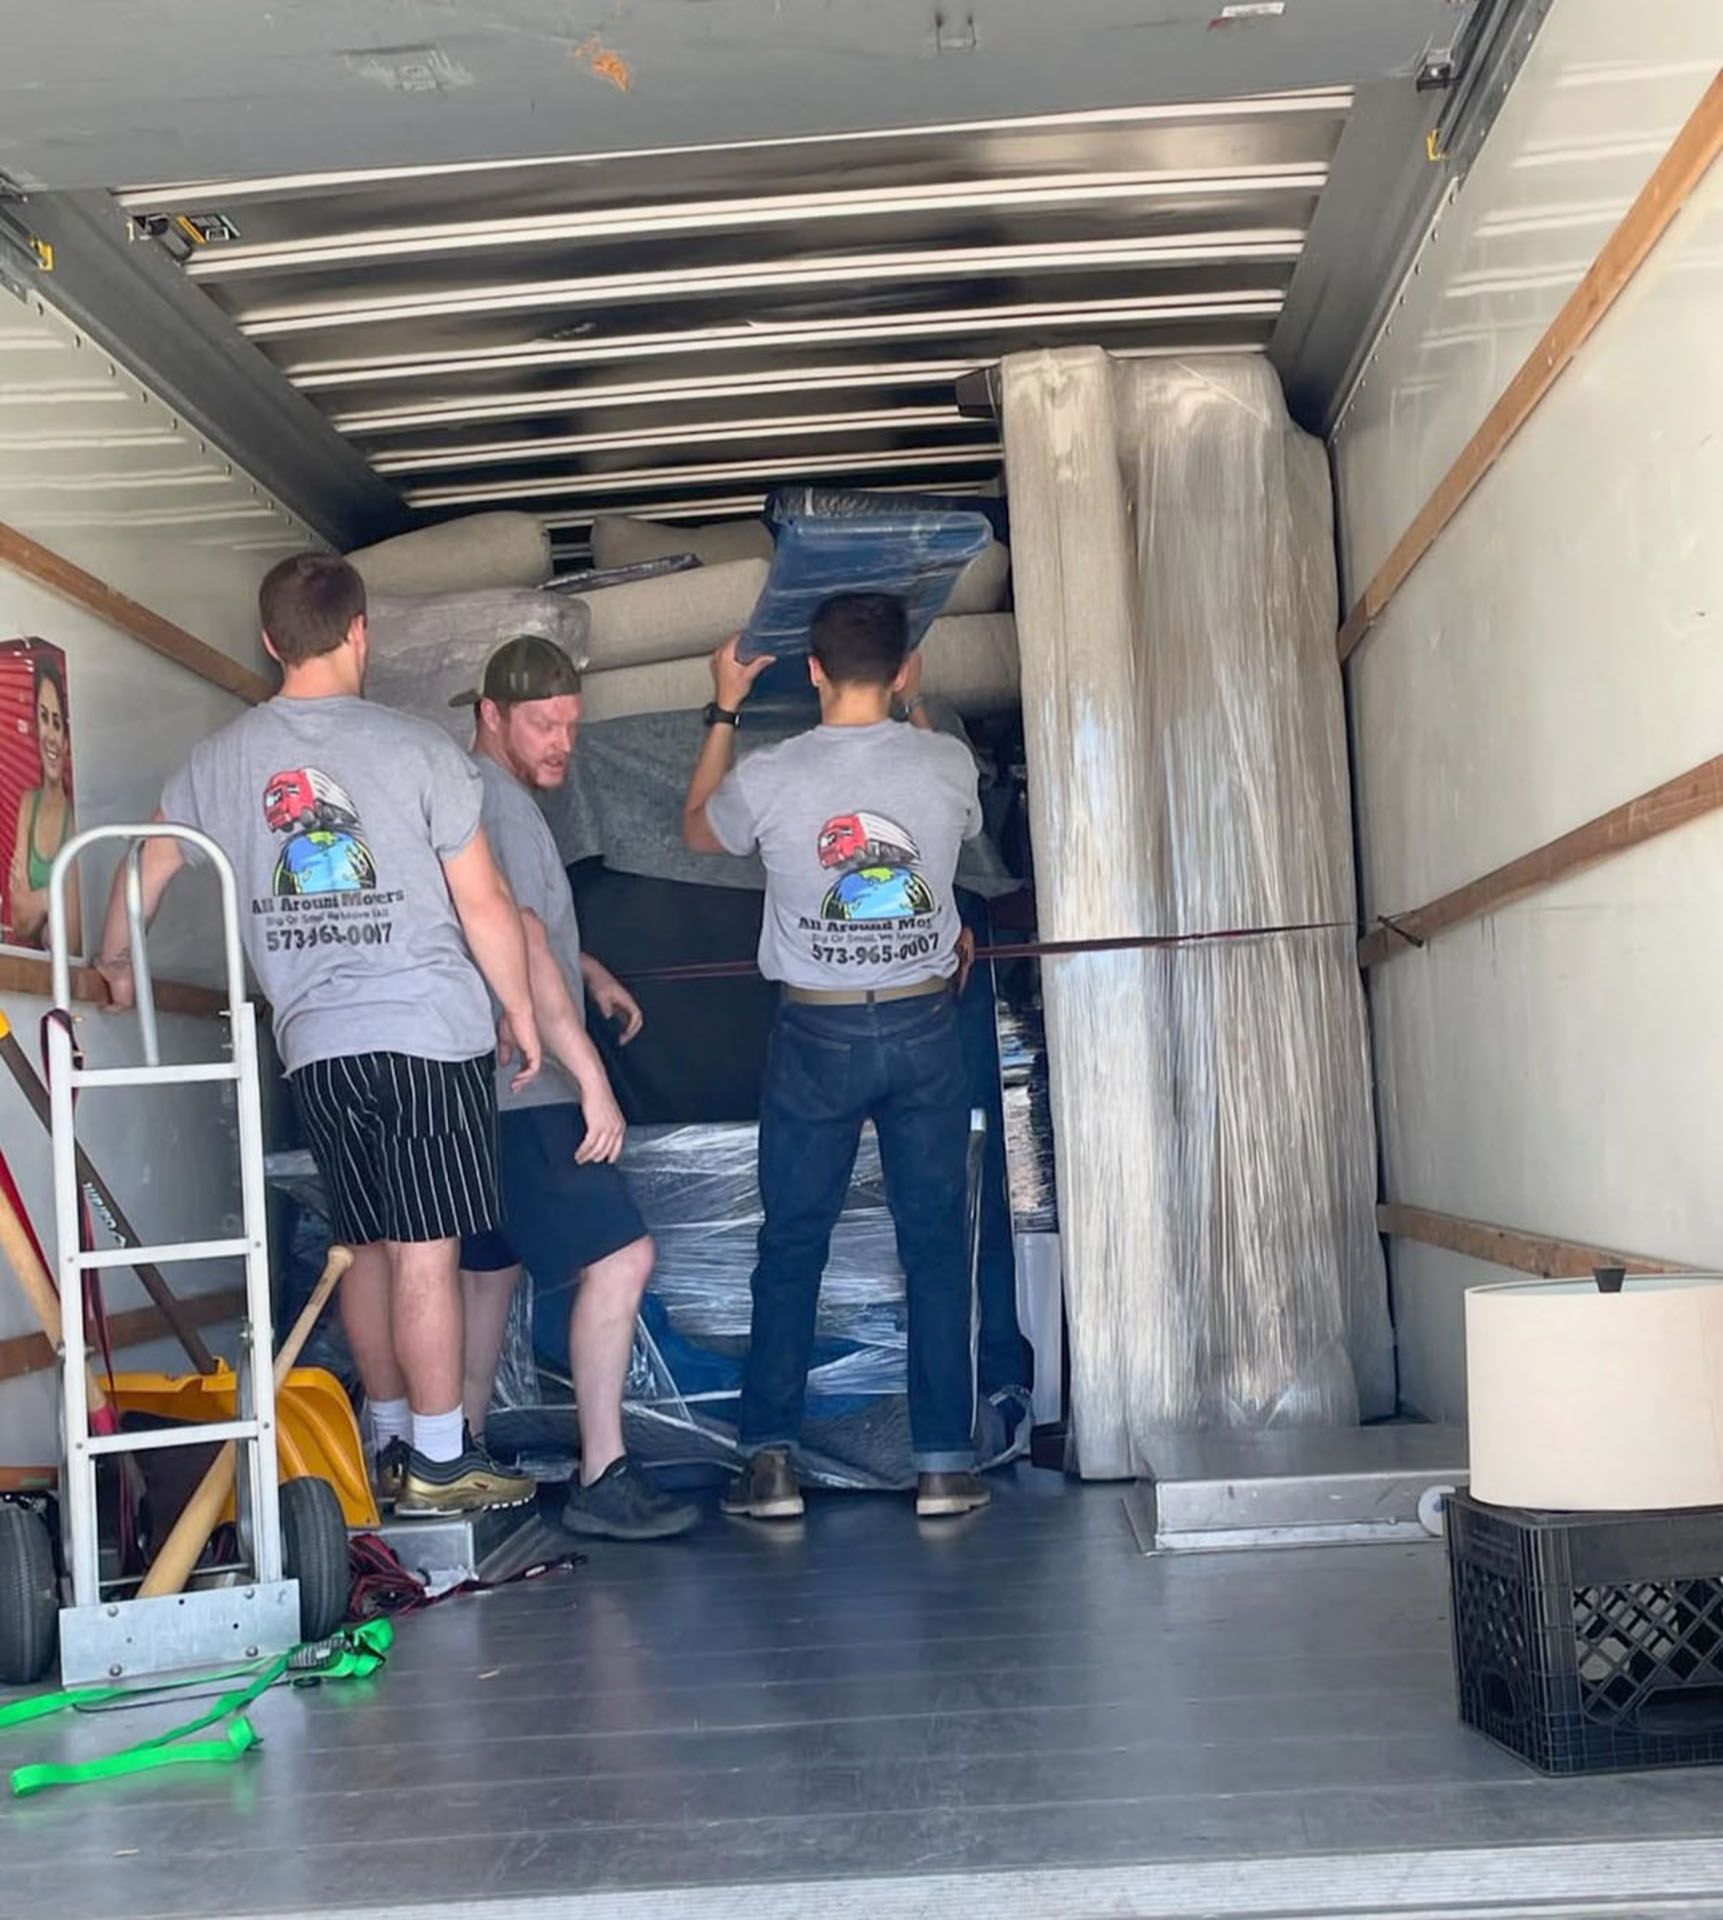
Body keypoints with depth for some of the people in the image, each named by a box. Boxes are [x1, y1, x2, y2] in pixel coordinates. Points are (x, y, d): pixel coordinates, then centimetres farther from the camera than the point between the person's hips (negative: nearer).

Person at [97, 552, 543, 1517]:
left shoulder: (222, 758, 6)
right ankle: (440, 1462, 5)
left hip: (316, 1046, 5)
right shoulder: (416, 748, -7)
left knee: (369, 1245, 15)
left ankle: (394, 1441, 25)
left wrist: (115, 963, 38)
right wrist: (522, 1011, 5)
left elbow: (145, 874, 20)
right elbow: (485, 904, -7)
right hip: (430, 1031, -4)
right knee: (428, 1252, -1)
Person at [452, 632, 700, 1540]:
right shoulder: (495, 801, -15)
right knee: (618, 1255, -14)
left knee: (489, 1267, 16)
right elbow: (525, 953, -23)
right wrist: (592, 1080, -24)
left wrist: (590, 970, 27)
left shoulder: (478, 793, 17)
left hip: (484, 1086, 11)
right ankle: (602, 1479, -13)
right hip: (519, 1088, -11)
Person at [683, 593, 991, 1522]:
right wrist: (916, 706, 31)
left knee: (790, 1249, 9)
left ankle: (769, 1460, 9)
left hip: (816, 1034, -1)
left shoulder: (769, 775, -10)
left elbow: (698, 828, 14)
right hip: (924, 1027, 1)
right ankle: (945, 1463, 8)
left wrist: (724, 709, 21)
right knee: (936, 1244, 7)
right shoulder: (946, 764, -6)